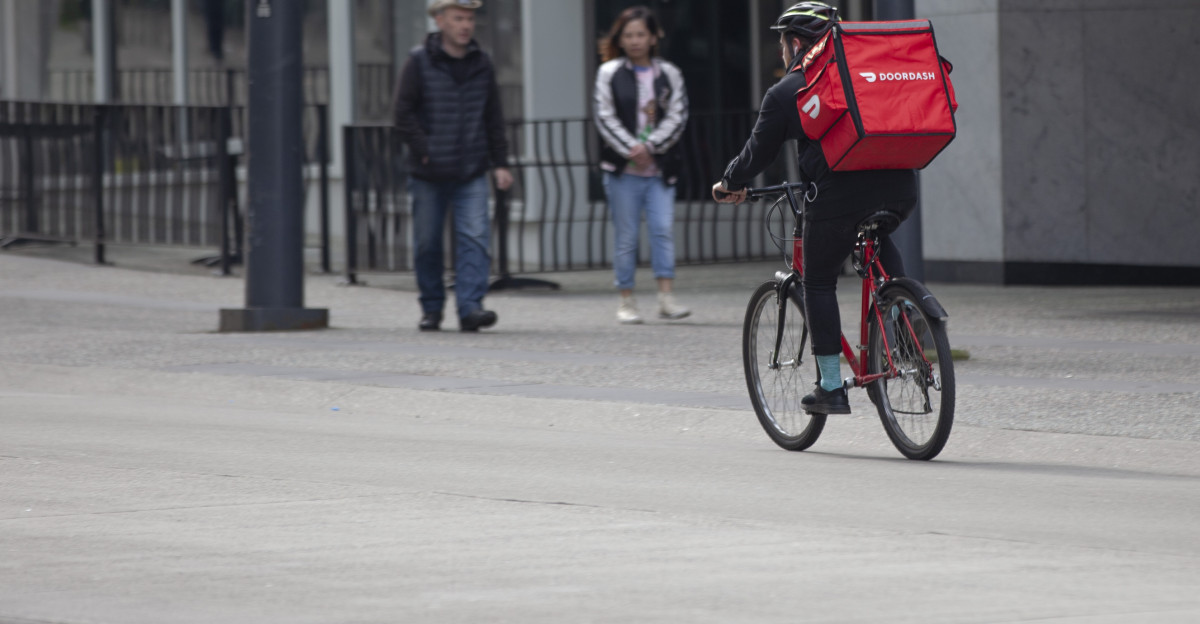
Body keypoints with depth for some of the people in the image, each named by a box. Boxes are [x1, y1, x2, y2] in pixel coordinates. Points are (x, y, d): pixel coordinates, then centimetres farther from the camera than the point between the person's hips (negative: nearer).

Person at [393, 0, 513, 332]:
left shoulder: (481, 64, 8)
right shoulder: (420, 62, -3)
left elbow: (493, 118, 13)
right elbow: (404, 112, -4)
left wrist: (500, 163, 8)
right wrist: (424, 151, -11)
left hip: (471, 173, 2)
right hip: (429, 173, -2)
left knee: (475, 238, -12)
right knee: (427, 243, 6)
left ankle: (470, 306, -16)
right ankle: (431, 308, 20)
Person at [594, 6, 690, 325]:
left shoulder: (669, 74, 10)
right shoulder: (609, 73, 6)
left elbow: (677, 116, 2)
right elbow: (605, 118, -1)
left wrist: (650, 146, -10)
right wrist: (631, 150, -13)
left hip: (660, 167, 1)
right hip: (622, 168, -1)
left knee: (663, 229, -11)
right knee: (625, 236, 1)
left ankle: (666, 297, -14)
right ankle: (626, 301, 7)